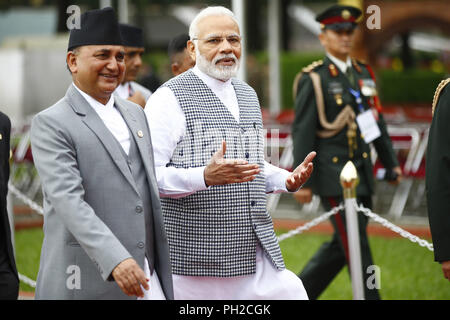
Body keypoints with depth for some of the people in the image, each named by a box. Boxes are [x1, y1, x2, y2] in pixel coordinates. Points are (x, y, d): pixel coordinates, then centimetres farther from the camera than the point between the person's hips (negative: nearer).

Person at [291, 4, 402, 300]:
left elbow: (377, 122, 19)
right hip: (333, 173, -7)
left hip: (362, 172, 7)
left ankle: (301, 290, 25)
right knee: (356, 245, -6)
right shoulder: (314, 79, -7)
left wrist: (391, 163, 16)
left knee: (343, 244, 12)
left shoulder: (364, 74, 13)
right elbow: (302, 132, -10)